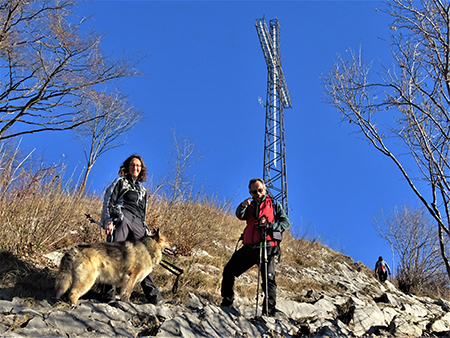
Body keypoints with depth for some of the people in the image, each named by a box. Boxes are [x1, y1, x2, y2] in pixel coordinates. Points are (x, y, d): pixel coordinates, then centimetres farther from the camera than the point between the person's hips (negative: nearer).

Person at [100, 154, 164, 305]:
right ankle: (109, 294, -14)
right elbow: (108, 202, 5)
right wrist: (108, 221, -11)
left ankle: (152, 294, -9)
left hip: (137, 224, 5)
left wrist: (147, 233, 20)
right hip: (121, 218, -4)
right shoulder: (120, 182, 15)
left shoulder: (142, 190, 30)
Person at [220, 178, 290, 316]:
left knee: (268, 278, -12)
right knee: (229, 271, 7)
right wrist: (242, 206, -20)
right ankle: (227, 302, 21)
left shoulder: (274, 204, 10)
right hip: (249, 248, 5)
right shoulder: (250, 206, 20)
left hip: (266, 248, -5)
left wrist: (269, 225, -14)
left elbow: (285, 222, 3)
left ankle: (269, 311, -8)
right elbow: (240, 216, 2)